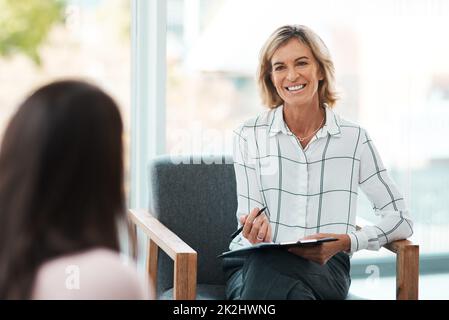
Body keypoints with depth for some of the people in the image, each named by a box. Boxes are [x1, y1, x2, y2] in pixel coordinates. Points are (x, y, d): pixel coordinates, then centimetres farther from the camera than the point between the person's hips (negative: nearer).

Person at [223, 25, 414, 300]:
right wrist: (255, 233, -22)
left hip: (325, 268, 0)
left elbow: (402, 221, 5)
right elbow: (249, 218, 4)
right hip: (254, 262, 0)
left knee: (269, 268, -36)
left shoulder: (355, 139, 5)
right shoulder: (249, 136, 6)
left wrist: (345, 242, -13)